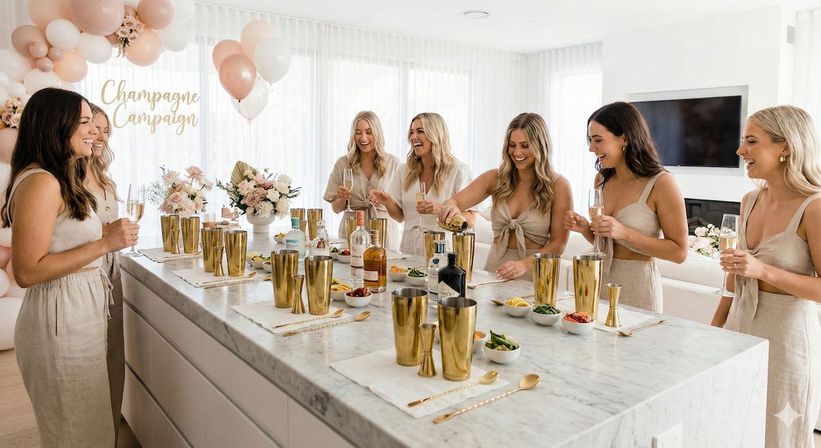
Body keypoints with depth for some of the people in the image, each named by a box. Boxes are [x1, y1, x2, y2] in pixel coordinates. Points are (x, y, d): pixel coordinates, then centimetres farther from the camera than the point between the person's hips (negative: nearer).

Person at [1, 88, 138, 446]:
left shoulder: (61, 180, 12)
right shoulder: (40, 182, -18)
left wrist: (107, 233, 10)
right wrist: (104, 244, -23)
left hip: (80, 314, 10)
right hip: (60, 321, -10)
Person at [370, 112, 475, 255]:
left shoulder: (459, 171, -4)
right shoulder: (405, 170, 9)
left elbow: (469, 221, -6)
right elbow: (400, 216, 14)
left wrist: (440, 210, -21)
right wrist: (387, 202, -5)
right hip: (409, 248, 3)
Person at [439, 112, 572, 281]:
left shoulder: (558, 186, -2)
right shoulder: (495, 178, 6)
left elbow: (558, 243, -4)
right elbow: (455, 202, -2)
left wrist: (524, 264, -19)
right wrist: (450, 207, -26)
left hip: (534, 276, -2)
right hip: (494, 270, 3)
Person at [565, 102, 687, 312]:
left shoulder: (661, 183, -12)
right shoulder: (602, 179, 4)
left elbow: (679, 252, -13)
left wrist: (624, 233, -22)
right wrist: (585, 228, -5)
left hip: (637, 288, -5)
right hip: (599, 281, 5)